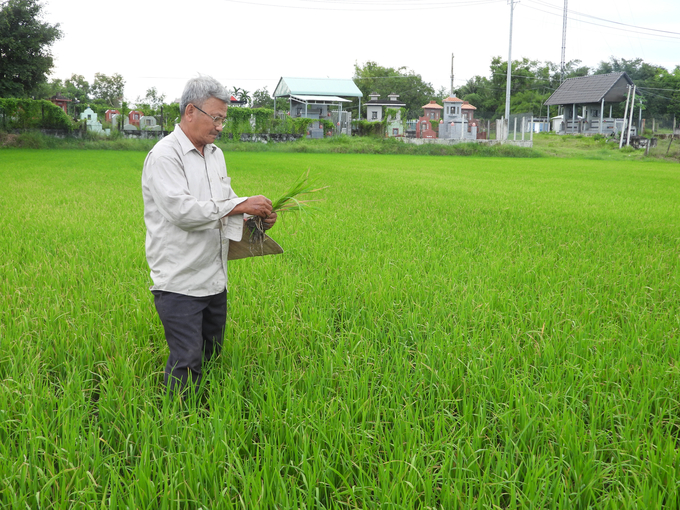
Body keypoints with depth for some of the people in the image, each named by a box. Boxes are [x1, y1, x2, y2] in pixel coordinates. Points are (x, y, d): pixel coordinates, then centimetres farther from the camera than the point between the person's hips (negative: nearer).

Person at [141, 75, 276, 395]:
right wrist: (240, 205, -23)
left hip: (214, 280, 8)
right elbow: (181, 210, -25)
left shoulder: (215, 153, 13)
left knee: (211, 353, 17)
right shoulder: (164, 156, -14)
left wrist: (257, 217, 2)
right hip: (179, 282, -8)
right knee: (187, 361, -7)